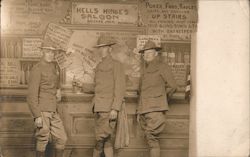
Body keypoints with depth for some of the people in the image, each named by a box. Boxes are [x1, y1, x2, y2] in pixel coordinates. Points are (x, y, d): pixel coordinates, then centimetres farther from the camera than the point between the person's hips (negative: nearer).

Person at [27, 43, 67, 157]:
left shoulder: (52, 65, 13)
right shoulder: (37, 69, -11)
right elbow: (32, 95, -15)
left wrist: (58, 89, 17)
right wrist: (37, 116, -20)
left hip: (53, 111, 8)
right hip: (42, 111, -8)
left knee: (62, 139, 7)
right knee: (43, 140, -1)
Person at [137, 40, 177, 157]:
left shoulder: (161, 66, 2)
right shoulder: (144, 69, 21)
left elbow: (173, 86, 1)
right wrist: (139, 111, 18)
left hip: (155, 108, -6)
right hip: (144, 108, 6)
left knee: (152, 137, -13)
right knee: (149, 138, 4)